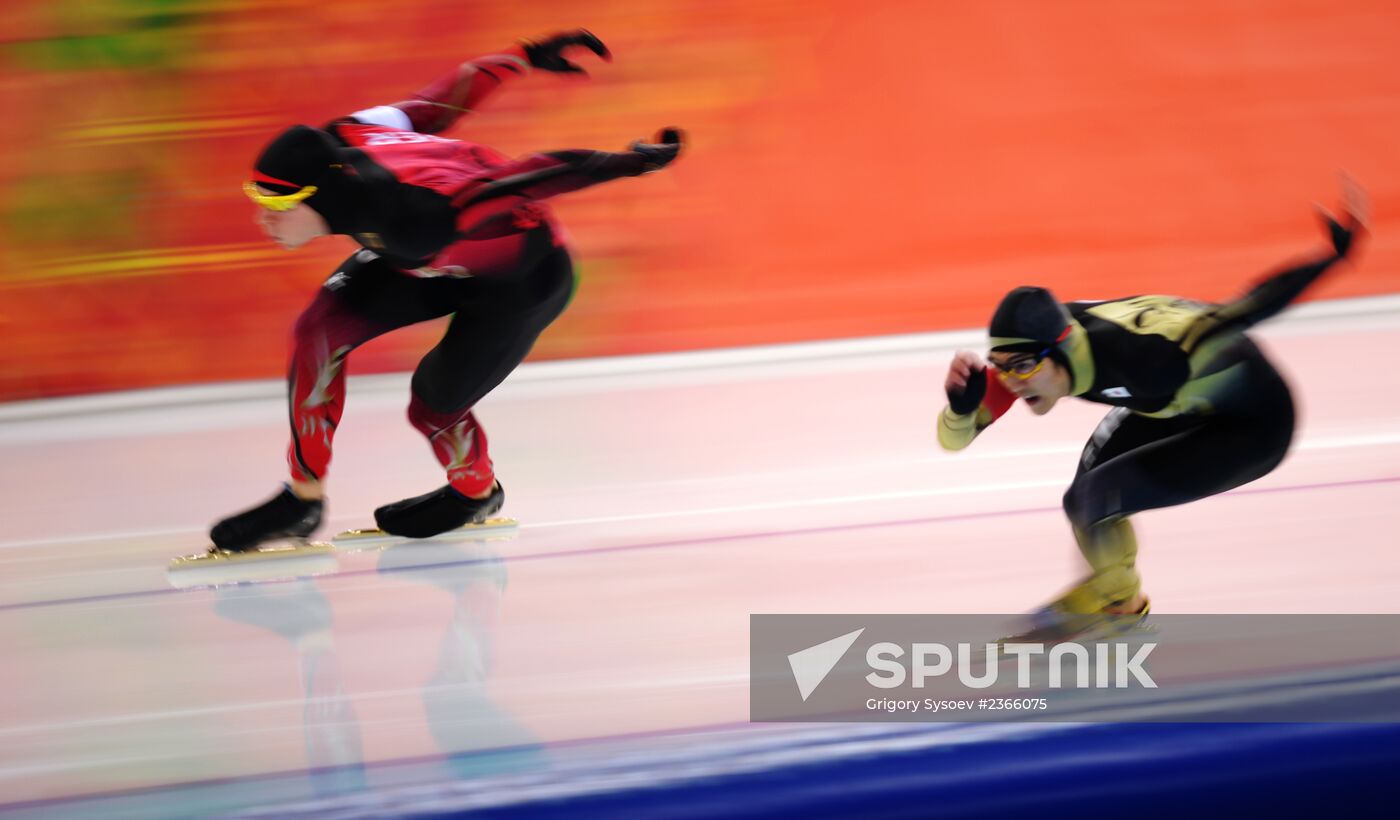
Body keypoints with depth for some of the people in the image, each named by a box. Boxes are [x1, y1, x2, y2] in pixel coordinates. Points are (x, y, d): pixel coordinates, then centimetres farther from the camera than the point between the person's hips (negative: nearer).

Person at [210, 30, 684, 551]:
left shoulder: (407, 221, -45)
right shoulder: (339, 142, -26)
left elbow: (531, 179, -35)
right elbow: (442, 102, -11)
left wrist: (631, 163, -22)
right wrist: (526, 57, 2)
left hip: (523, 278, -7)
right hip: (445, 254, 7)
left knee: (432, 408, 0)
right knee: (319, 330, -11)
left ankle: (477, 493, 36)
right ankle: (303, 500, 2)